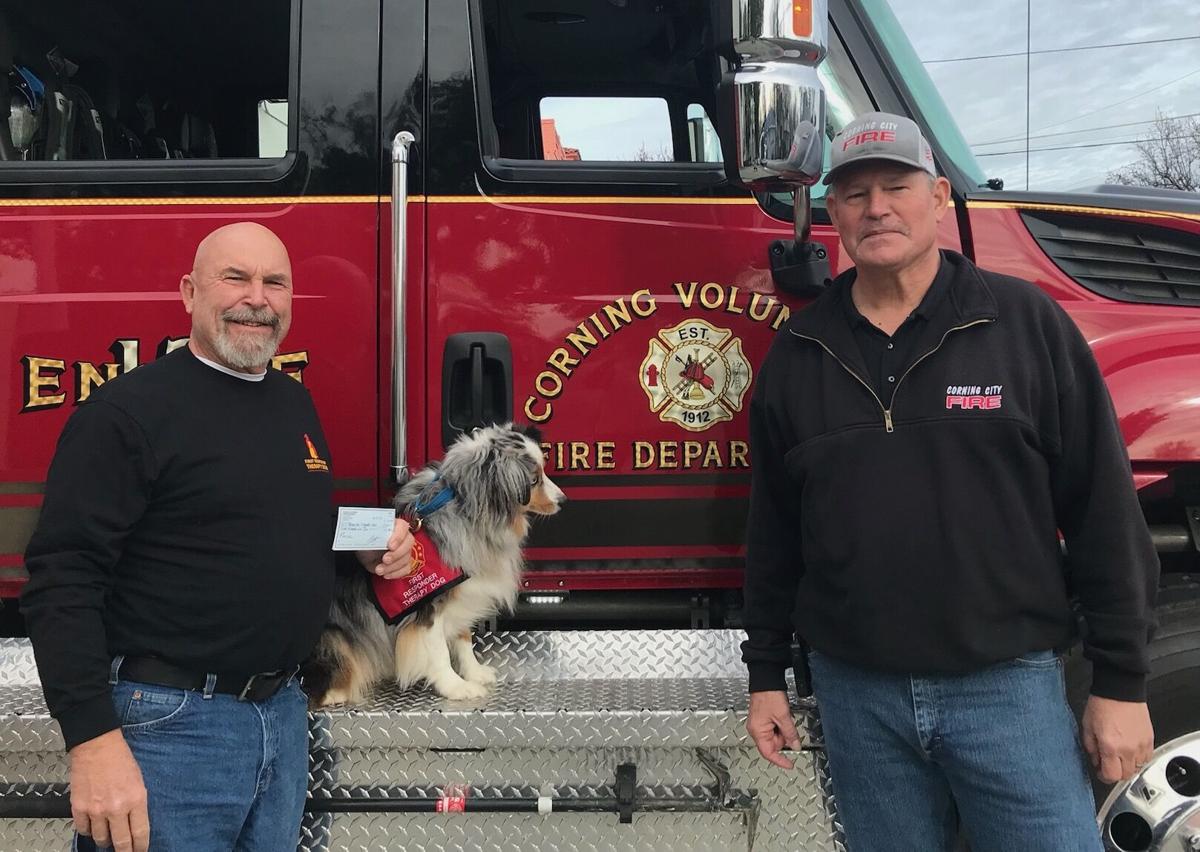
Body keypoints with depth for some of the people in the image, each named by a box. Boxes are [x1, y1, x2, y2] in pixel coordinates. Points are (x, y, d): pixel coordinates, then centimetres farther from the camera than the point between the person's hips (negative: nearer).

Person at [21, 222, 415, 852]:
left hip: (284, 713, 7)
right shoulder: (126, 410, -12)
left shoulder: (296, 403, 11)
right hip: (169, 724, -7)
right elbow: (62, 581, -17)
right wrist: (93, 741, -24)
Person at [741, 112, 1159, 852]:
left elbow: (1103, 507, -3)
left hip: (1007, 684, -2)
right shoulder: (799, 352, 5)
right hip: (855, 692, 3)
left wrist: (1121, 680, -3)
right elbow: (774, 528, 10)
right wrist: (767, 673, 11)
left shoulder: (1027, 322, -4)